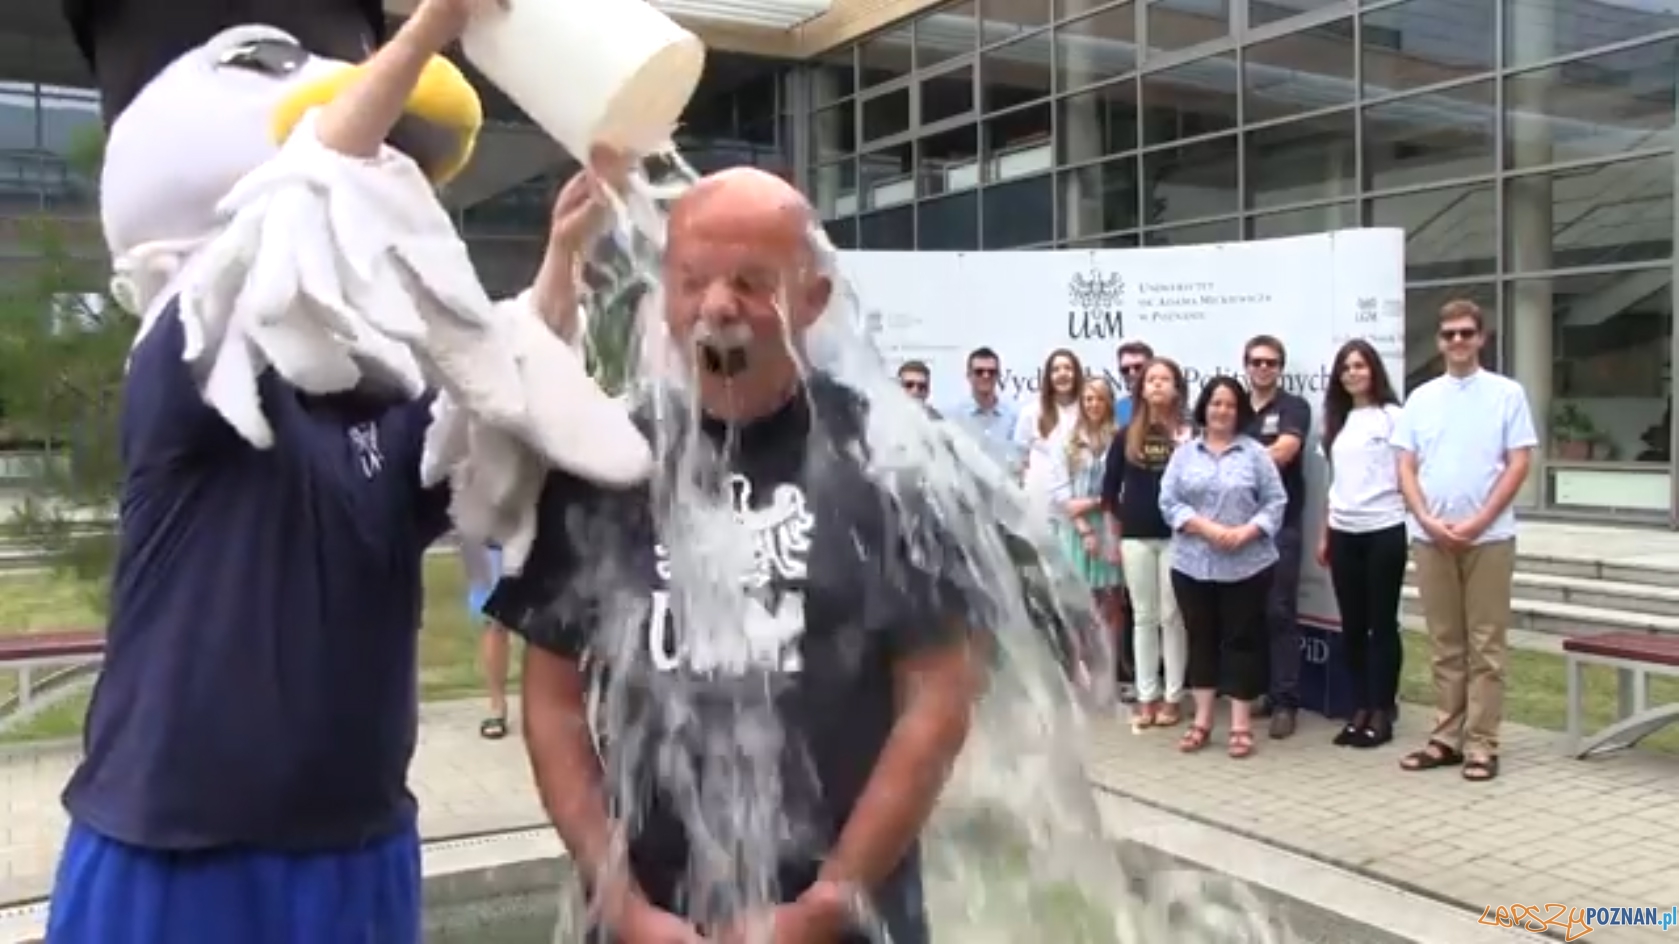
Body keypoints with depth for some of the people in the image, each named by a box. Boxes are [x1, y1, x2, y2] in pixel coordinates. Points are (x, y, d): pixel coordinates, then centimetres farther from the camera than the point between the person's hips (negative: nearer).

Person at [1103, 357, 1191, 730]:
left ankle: (1172, 697, 14)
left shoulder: (1189, 435, -3)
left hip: (1176, 536, -2)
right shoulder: (1126, 436, 5)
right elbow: (1110, 489, 8)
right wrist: (1115, 537, 7)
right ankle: (1146, 697, 17)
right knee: (1143, 617, 9)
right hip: (1136, 537, 3)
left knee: (1172, 616, 4)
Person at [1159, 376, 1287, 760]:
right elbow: (1169, 502, 0)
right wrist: (1208, 529, -14)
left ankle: (1241, 725, 10)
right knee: (1201, 640, 9)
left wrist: (1246, 532, -15)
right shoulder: (1184, 453, 6)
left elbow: (1276, 502, 0)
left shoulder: (1255, 453, 3)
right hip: (1193, 565, 2)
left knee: (1242, 641, 3)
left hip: (1247, 566, -2)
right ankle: (1202, 720, 19)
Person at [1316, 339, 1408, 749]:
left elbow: (1406, 477, -6)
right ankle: (1360, 709, 17)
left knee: (1382, 623, 2)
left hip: (1384, 531, -5)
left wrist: (1411, 526, -11)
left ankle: (1382, 712, 9)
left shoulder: (1392, 416, -3)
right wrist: (1325, 534, 14)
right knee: (1352, 625, 8)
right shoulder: (1338, 421, 13)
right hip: (1343, 534, 5)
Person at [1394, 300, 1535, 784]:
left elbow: (1519, 463, -4)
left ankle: (1481, 744, 6)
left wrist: (1479, 522, -13)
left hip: (1489, 537, -3)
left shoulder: (1507, 394, 1)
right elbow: (1405, 467, 6)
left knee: (1486, 646, 1)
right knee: (1444, 644, 9)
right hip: (1430, 538, 3)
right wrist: (1428, 521, -9)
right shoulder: (1421, 398, 9)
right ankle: (1446, 737, 17)